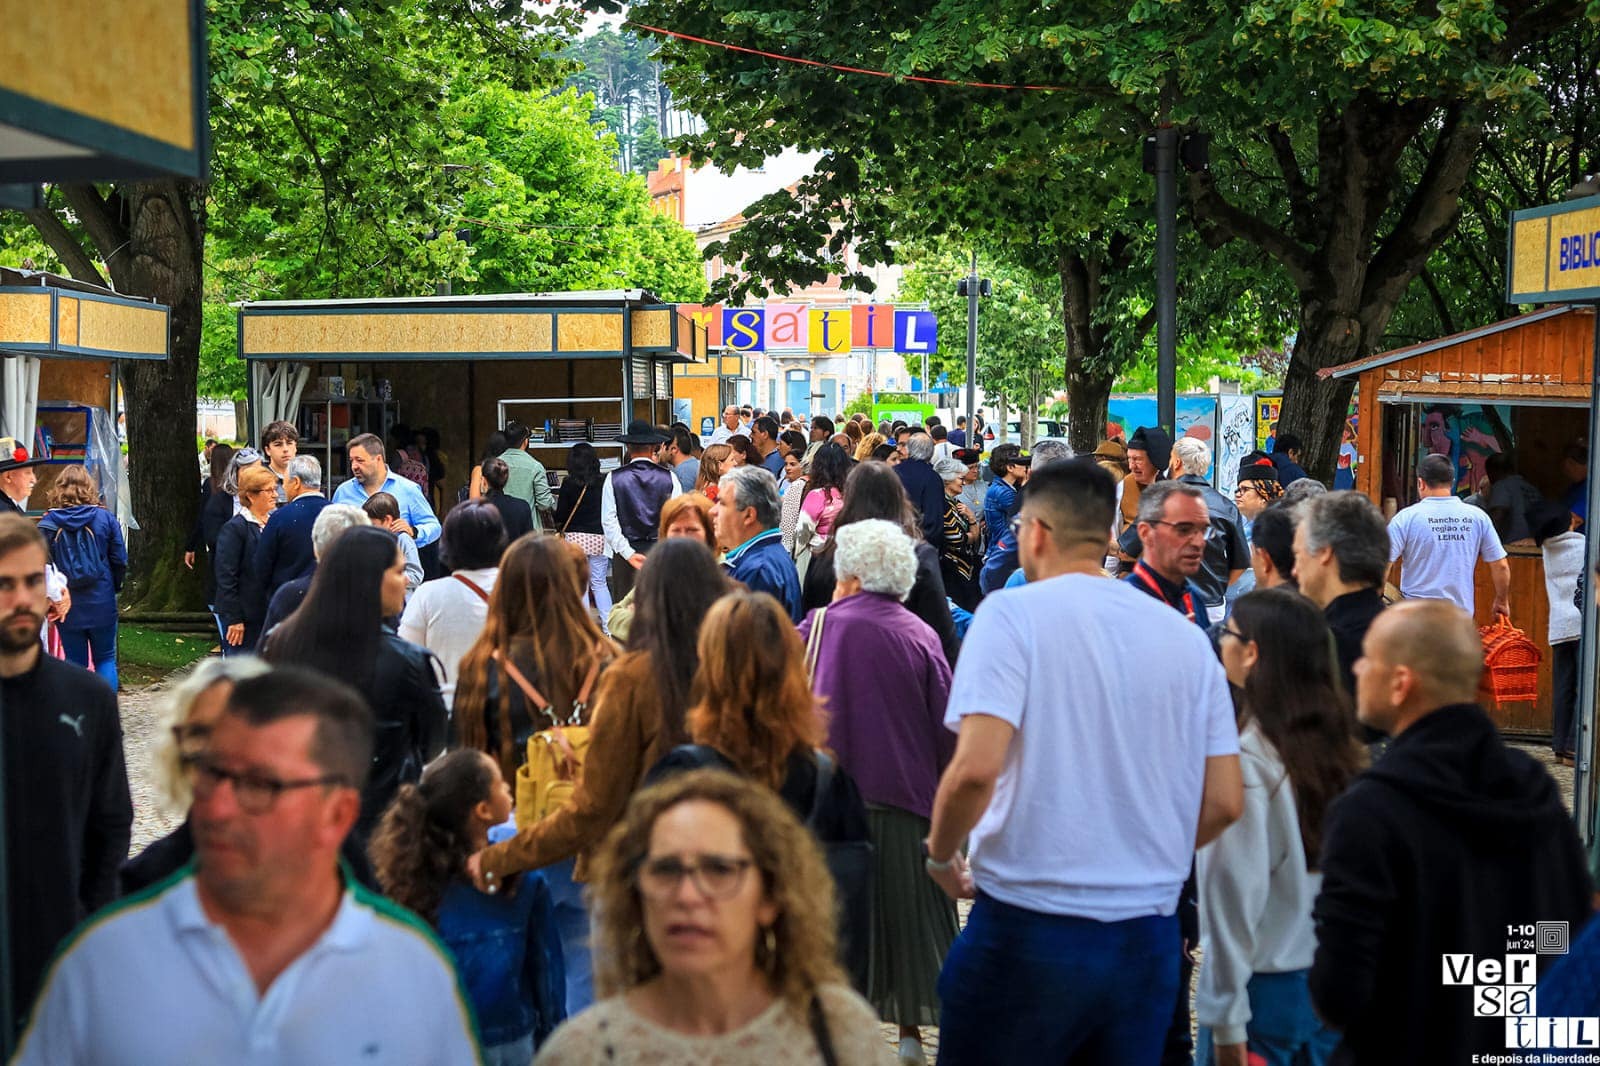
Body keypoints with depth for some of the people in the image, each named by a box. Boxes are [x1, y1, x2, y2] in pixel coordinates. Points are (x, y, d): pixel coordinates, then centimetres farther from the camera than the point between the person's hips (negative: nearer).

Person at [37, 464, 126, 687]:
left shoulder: (47, 524, -6)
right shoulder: (106, 519, -4)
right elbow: (120, 561, -2)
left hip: (67, 607, 0)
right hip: (102, 603, 0)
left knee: (75, 663, 10)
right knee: (105, 659, 12)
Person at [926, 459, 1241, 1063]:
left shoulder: (1014, 612, -9)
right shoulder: (1186, 635, 6)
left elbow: (975, 770, -19)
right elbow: (1226, 803, 6)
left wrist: (939, 855, -1)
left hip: (1030, 927, -4)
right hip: (1150, 937, 5)